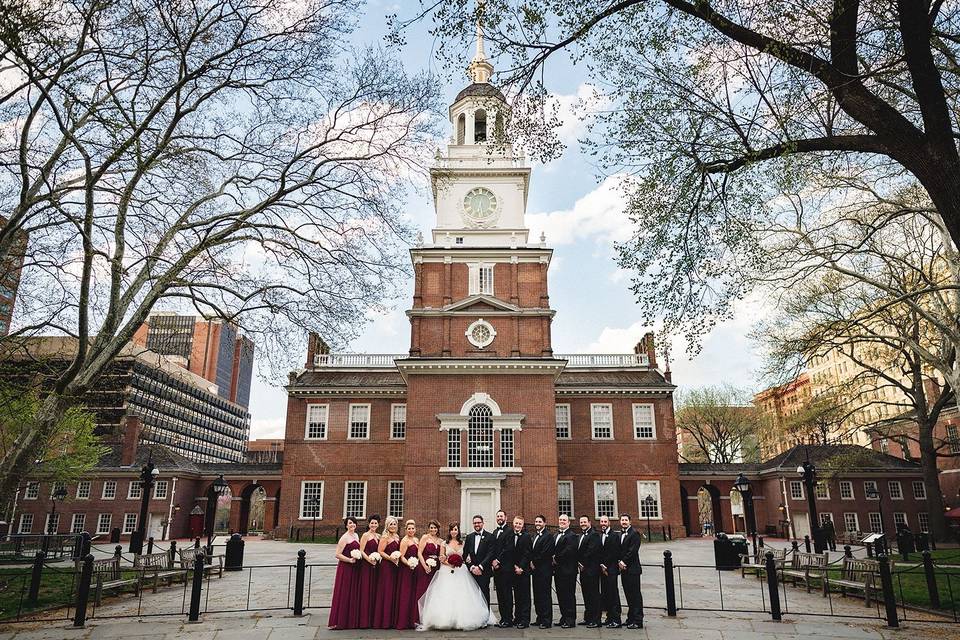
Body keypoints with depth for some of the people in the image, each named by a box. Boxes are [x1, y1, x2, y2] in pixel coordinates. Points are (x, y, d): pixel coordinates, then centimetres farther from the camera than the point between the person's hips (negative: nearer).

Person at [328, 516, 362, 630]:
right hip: (345, 568, -8)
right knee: (343, 594, -4)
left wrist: (358, 557, 11)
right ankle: (338, 622, 3)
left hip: (354, 569, 8)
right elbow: (337, 554, -15)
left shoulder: (356, 536, 14)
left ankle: (351, 620, 19)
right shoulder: (344, 537, -10)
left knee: (353, 594, 11)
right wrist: (350, 560, -19)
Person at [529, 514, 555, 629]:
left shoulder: (548, 536, -9)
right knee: (537, 595, 11)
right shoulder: (534, 536, 17)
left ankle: (547, 621, -2)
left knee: (545, 595, -5)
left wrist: (534, 562, -9)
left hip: (544, 570, -8)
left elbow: (545, 553, -15)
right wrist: (531, 562, 0)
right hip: (535, 570, 8)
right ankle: (540, 618, 18)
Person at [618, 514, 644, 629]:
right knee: (628, 595, 13)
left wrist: (624, 562, -12)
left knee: (635, 595, -4)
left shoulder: (634, 534, -9)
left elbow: (633, 550, -16)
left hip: (632, 569, -8)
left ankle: (638, 621, -2)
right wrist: (619, 562, 0)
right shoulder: (620, 534, 16)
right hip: (623, 568, 8)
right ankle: (631, 619, 20)